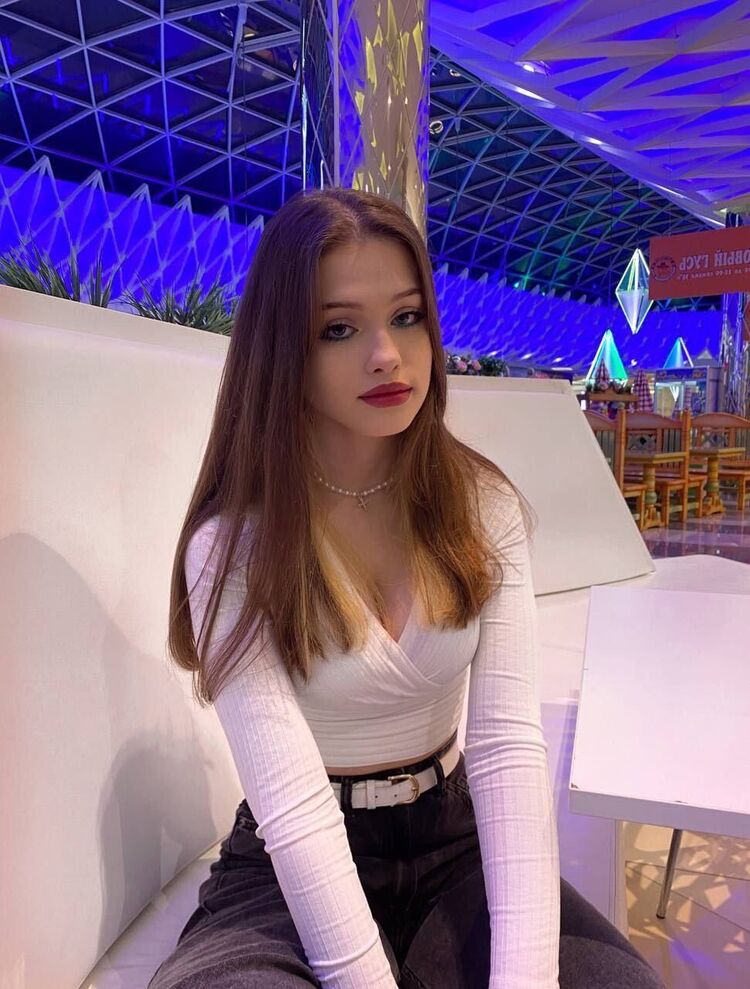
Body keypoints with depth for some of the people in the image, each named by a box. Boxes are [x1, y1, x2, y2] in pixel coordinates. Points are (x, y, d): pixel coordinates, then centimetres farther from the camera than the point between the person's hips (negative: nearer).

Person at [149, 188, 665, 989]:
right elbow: (293, 806, -22)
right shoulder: (234, 546, -17)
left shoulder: (483, 507, -7)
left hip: (455, 843, 3)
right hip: (292, 870, -2)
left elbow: (508, 746, -14)